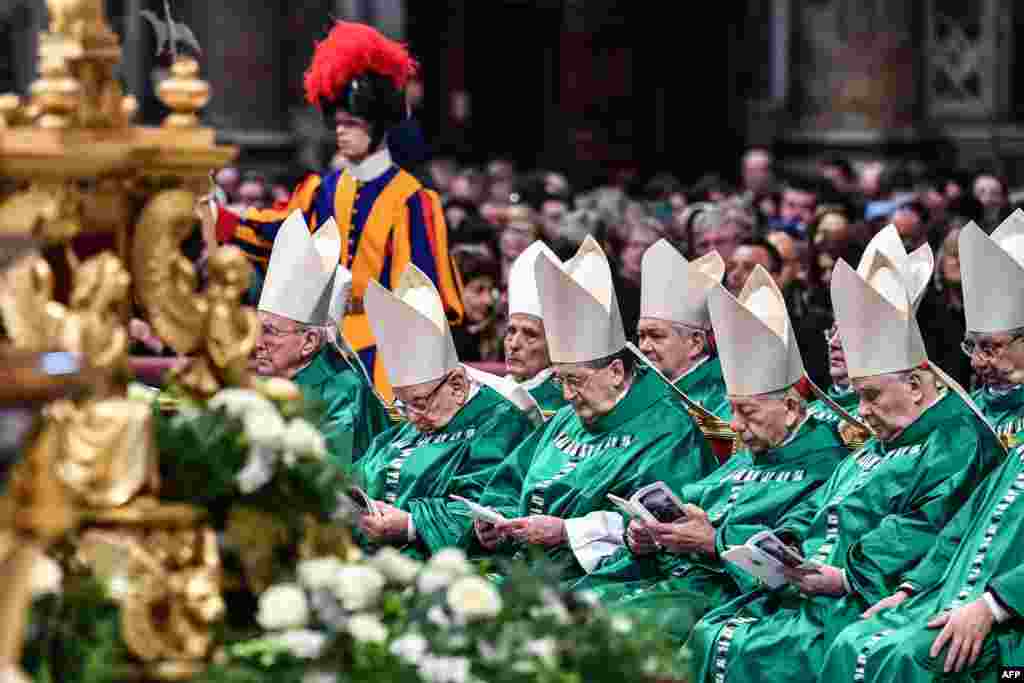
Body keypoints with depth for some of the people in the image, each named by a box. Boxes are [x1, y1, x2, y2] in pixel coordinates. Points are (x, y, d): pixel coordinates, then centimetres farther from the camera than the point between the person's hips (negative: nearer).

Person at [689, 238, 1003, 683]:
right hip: (810, 591, 10)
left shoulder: (958, 440, -6)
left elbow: (927, 527, -18)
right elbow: (816, 508, 25)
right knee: (711, 635, -6)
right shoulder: (874, 451, 26)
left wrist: (847, 575, -23)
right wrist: (785, 542, 2)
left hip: (865, 604, -10)